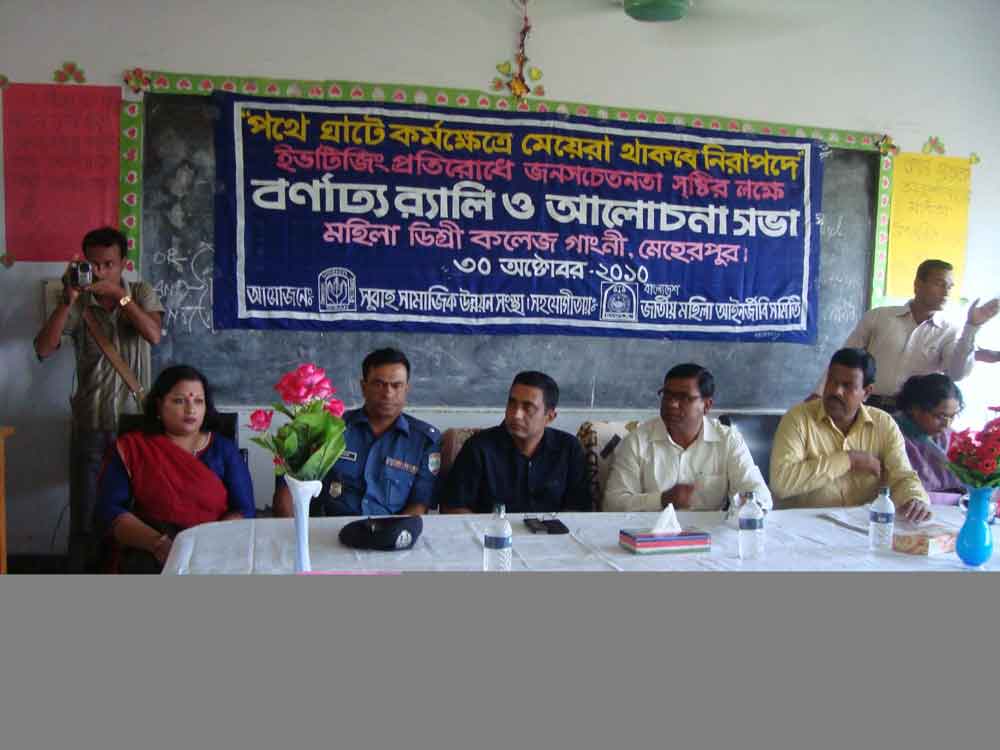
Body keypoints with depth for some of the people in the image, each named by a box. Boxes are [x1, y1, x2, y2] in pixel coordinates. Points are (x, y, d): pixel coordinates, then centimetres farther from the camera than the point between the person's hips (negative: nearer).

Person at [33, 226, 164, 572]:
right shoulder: (78, 304, 0)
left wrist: (118, 294, -22)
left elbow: (153, 335, -15)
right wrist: (68, 300, -20)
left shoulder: (141, 292, 2)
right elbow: (42, 349, -11)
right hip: (90, 425, 0)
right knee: (85, 514, 4)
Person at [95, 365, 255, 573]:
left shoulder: (225, 449, 11)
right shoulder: (130, 447, 10)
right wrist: (158, 543, -17)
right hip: (148, 552, 0)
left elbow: (245, 511, 3)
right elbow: (110, 509, 0)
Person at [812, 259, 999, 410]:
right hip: (868, 406, 0)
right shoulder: (878, 317, 5)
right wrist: (820, 393, 4)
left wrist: (971, 327, -17)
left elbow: (957, 373, -10)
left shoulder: (949, 332, 6)